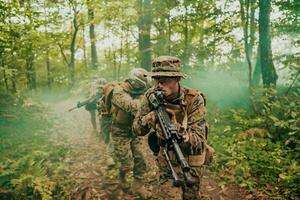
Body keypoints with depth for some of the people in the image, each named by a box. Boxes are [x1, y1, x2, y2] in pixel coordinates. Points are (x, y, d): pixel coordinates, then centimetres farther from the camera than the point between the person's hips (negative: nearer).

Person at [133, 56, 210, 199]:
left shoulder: (194, 99, -23)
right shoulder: (151, 97, -14)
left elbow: (198, 139, -28)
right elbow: (137, 130, -11)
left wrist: (177, 131, -49)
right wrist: (153, 116, -33)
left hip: (190, 162, -1)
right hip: (165, 161, 1)